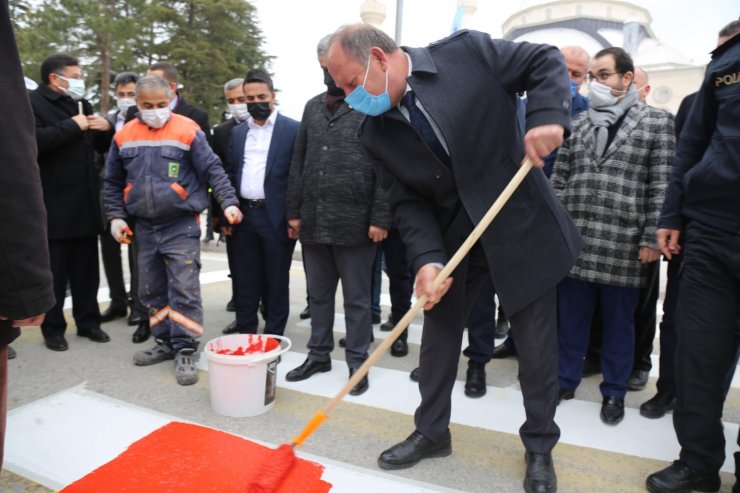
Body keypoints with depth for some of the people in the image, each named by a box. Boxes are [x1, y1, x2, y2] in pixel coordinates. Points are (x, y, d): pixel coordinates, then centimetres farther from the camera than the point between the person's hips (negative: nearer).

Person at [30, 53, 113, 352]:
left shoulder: (82, 104, 17)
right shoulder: (32, 102, -5)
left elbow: (102, 147, 23)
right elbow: (33, 140, -24)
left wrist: (105, 129, 3)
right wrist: (72, 126, -19)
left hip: (85, 203, 6)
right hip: (54, 206, -6)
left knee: (86, 269, 12)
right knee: (54, 272, 3)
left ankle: (88, 322, 23)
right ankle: (53, 329, 16)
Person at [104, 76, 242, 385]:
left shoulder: (187, 130, -5)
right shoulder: (124, 136, 7)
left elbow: (213, 170, -4)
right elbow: (113, 183, 15)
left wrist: (228, 201, -14)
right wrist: (116, 216, 6)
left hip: (181, 226, -5)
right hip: (144, 227, 5)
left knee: (184, 290, -7)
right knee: (152, 291, 12)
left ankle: (185, 351, 2)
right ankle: (166, 343, 26)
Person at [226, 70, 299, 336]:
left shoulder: (292, 129, -2)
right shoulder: (237, 132, 14)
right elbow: (231, 174, 15)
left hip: (275, 216, -4)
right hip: (243, 216, 5)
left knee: (276, 281, 6)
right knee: (244, 282, 11)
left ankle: (273, 338, 18)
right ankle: (244, 334, 24)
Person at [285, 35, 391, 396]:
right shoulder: (312, 107, 14)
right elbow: (298, 162, 14)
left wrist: (380, 218, -13)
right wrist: (294, 211, 9)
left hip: (355, 221, -5)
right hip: (313, 221, 5)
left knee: (356, 298, 7)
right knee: (318, 294, 15)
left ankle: (357, 361, 21)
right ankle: (318, 355, 30)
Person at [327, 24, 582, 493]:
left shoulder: (466, 51, -12)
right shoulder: (377, 133, -3)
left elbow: (547, 61, -5)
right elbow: (408, 203, -5)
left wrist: (548, 116, -24)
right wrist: (427, 258, -20)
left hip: (521, 224, -3)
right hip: (452, 237, 4)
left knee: (536, 340, 7)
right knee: (439, 330, 11)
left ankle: (540, 446, 29)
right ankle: (432, 431, 33)